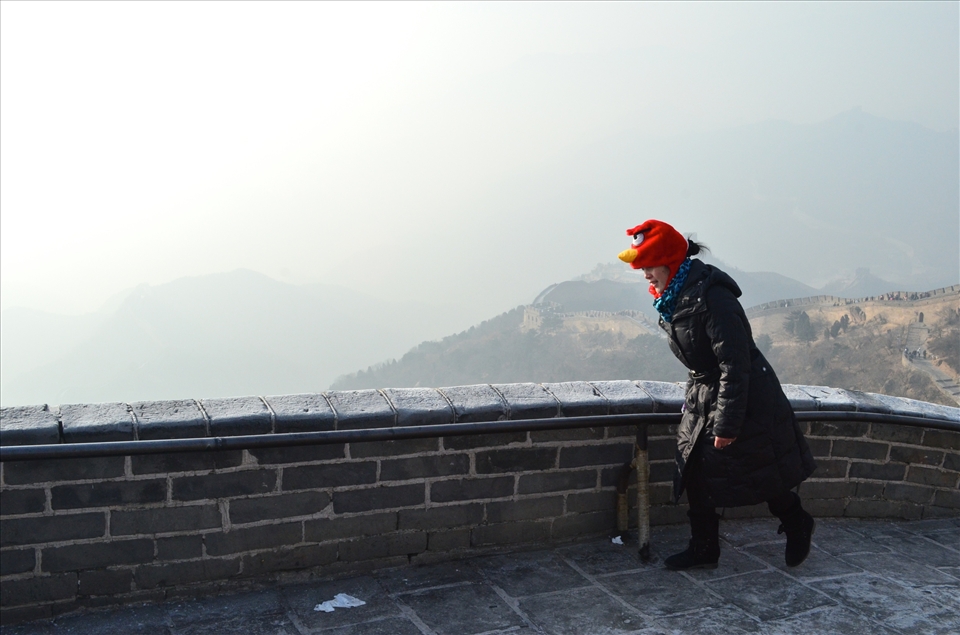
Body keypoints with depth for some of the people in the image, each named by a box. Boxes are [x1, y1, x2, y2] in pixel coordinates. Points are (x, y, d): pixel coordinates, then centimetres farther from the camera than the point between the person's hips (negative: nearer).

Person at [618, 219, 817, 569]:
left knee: (758, 475, 5)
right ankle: (703, 550, 21)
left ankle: (798, 525, 33)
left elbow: (734, 364, -26)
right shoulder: (674, 298, 3)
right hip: (702, 396, 9)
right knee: (694, 472, 7)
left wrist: (727, 423, -24)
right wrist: (693, 398, 20)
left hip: (745, 398, -9)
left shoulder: (712, 297, -26)